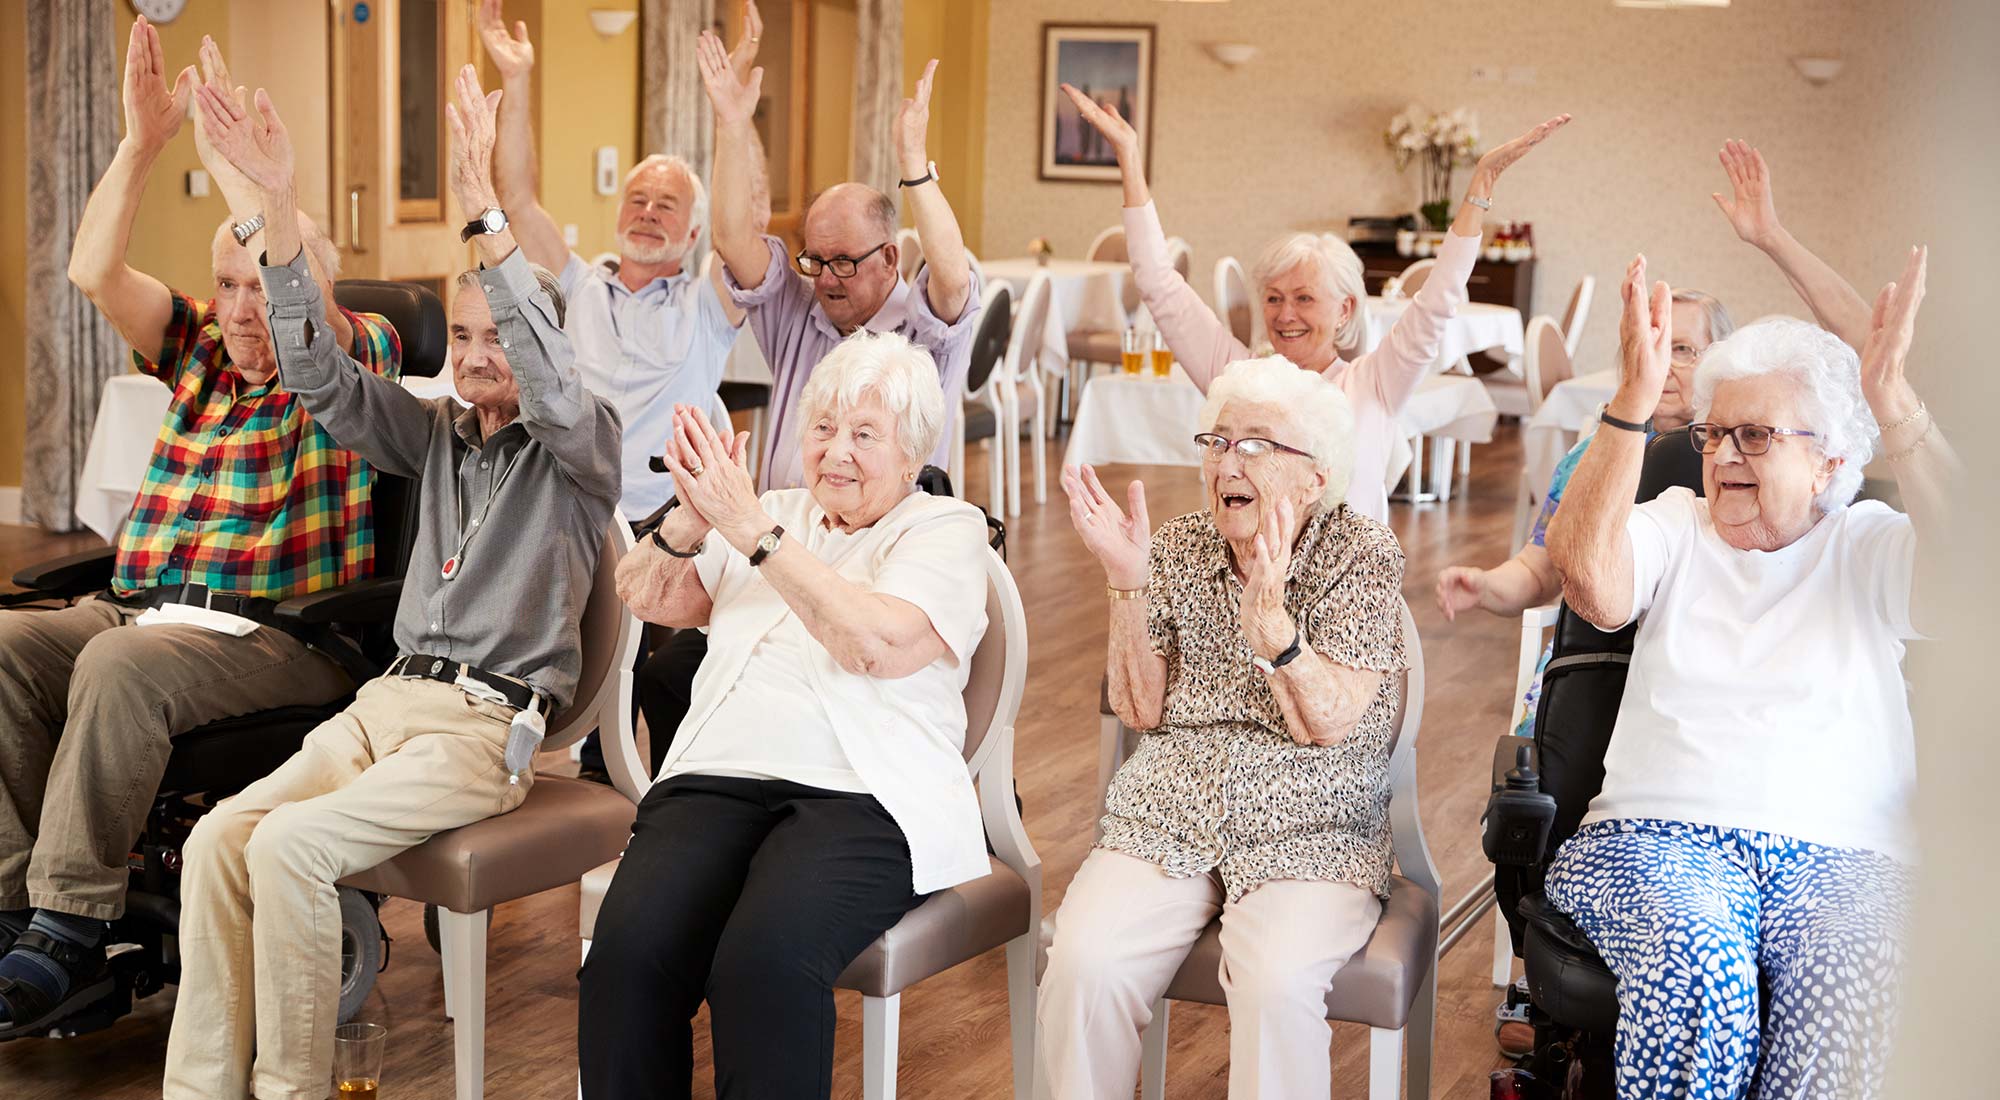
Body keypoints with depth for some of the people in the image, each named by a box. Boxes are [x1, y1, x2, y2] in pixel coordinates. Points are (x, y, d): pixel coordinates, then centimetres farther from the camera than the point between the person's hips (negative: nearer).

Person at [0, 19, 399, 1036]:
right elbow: (94, 272, 9)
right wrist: (142, 141, 0)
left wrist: (230, 159, -15)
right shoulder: (198, 352, 21)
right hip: (143, 606, 6)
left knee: (120, 668, -34)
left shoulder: (355, 362, 5)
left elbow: (309, 294, -17)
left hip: (280, 634, -6)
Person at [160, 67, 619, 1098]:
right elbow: (320, 374, 8)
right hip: (389, 697, 6)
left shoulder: (580, 445, 2)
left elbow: (551, 379, -20)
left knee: (290, 847, -27)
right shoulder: (438, 435, 18)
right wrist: (278, 206, -4)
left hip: (490, 721, -6)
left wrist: (485, 212, -30)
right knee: (218, 839, -18)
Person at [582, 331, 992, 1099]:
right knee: (630, 948, -26)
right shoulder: (776, 513, 24)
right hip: (718, 778, 4)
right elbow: (646, 598, 14)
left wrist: (752, 529, -12)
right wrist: (692, 519, -7)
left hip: (861, 797, -4)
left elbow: (878, 644, -11)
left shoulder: (947, 529, 8)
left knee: (765, 960, -34)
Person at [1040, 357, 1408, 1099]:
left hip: (1310, 835, -3)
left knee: (1276, 982, -33)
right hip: (1166, 821, 3)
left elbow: (1327, 723, -13)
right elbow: (1140, 710, 1)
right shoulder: (1178, 549, 7)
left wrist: (1268, 612, -28)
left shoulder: (1364, 556, -3)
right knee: (1083, 962, -25)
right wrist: (1127, 583, -11)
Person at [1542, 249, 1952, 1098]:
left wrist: (1890, 400, -15)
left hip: (1839, 852, 0)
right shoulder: (1677, 529, 15)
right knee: (1695, 960, -34)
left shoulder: (1869, 548, 13)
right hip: (1656, 837, 0)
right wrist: (1633, 399, -12)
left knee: (1849, 991, -33)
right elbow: (1589, 581, -7)